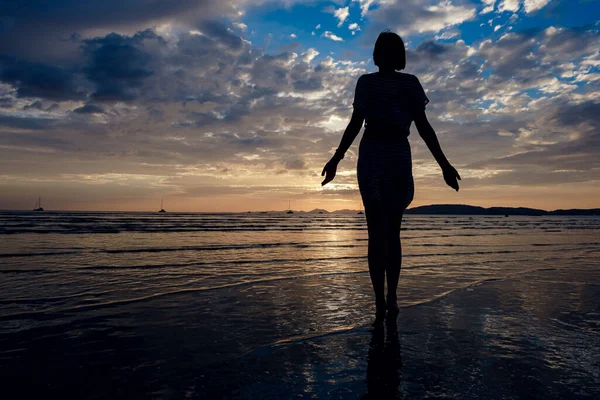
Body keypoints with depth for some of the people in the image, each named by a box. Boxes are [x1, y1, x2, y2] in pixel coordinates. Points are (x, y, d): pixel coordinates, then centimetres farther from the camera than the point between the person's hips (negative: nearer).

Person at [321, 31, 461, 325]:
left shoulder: (366, 82, 5)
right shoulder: (411, 83, 8)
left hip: (372, 158, -1)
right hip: (399, 158, 1)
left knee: (377, 232, 2)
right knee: (393, 233, 8)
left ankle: (380, 304, 3)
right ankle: (391, 298, 6)